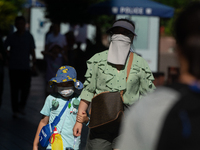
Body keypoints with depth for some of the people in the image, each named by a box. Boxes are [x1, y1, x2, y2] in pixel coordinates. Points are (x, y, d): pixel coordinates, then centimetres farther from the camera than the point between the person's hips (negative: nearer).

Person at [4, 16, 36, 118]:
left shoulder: (29, 36, 6)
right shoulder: (11, 37, 4)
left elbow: (32, 51, 8)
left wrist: (34, 63, 0)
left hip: (25, 67, 0)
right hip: (13, 67, 0)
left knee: (26, 88, -4)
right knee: (14, 90, 1)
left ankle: (21, 106, 20)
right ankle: (15, 110, 9)